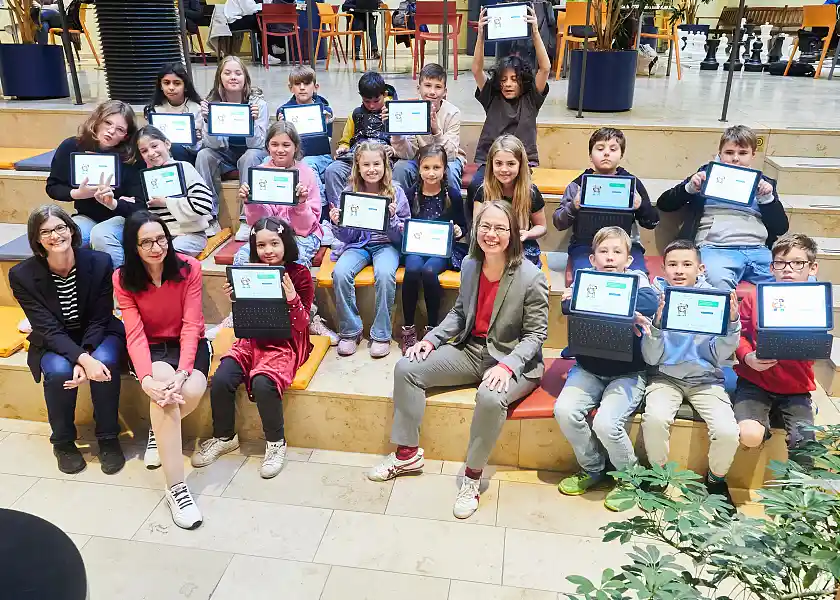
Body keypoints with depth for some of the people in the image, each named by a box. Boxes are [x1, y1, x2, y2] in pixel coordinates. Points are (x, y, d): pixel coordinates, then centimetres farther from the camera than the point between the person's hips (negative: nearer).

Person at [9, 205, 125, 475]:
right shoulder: (22, 275, -17)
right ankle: (63, 442, -4)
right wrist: (81, 359, -35)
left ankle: (108, 439, -12)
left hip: (98, 336, 0)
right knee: (59, 371, -31)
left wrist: (87, 356, -28)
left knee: (105, 362, -32)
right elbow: (48, 330, -20)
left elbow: (99, 320, -11)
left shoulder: (100, 262, -18)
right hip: (53, 343, 0)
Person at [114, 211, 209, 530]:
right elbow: (135, 334, -17)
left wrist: (183, 371, -31)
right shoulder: (123, 278, -10)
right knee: (163, 382, -34)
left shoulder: (189, 267, -13)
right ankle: (176, 487, -32)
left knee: (191, 391, -31)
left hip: (188, 343, 0)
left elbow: (191, 325, -16)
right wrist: (146, 379, -34)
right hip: (150, 348, 0)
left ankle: (160, 431, 8)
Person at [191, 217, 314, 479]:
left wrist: (292, 298, -28)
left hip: (285, 342, -4)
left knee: (262, 383, -31)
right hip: (253, 339, 4)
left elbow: (300, 324, -9)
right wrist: (234, 300, -11)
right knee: (220, 379, -20)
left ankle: (276, 443, -6)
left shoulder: (299, 274, -7)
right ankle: (224, 437, 6)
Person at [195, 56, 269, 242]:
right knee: (203, 155, -25)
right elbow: (213, 145, -15)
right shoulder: (212, 102, -12)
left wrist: (253, 121, -38)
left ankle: (247, 219, -29)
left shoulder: (257, 102, -18)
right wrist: (207, 120, -32)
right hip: (225, 154, 3)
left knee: (249, 157, -34)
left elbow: (256, 144, -21)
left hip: (251, 153, -2)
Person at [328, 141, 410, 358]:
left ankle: (381, 334, -17)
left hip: (386, 245, -2)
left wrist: (392, 218, -24)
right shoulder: (349, 192, -1)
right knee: (340, 273, -29)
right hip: (357, 244, 2)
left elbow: (401, 237, -5)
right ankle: (350, 331, -10)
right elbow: (347, 237, 3)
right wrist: (337, 224, -18)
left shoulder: (395, 193, -5)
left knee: (385, 274, -34)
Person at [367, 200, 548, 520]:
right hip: (471, 350, 6)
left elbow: (535, 334, -12)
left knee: (490, 397, -38)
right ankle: (407, 454, 3)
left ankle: (472, 476, -14)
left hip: (514, 360, -6)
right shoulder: (470, 265, 0)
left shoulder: (531, 277, -17)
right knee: (407, 367, -9)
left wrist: (507, 366, -28)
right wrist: (431, 338, -2)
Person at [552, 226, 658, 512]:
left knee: (606, 422, -23)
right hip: (588, 368, 3)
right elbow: (568, 306, -14)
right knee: (564, 409, -19)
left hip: (628, 372, -3)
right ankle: (592, 469, 8)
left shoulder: (637, 280, -4)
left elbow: (652, 304, -26)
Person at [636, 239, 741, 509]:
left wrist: (732, 323, -19)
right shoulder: (655, 301, -4)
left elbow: (720, 357, -4)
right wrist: (657, 322, -25)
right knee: (655, 419, -31)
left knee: (728, 431, -22)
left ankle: (716, 480, 12)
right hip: (666, 377, -1)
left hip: (707, 379, 1)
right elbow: (651, 358, -8)